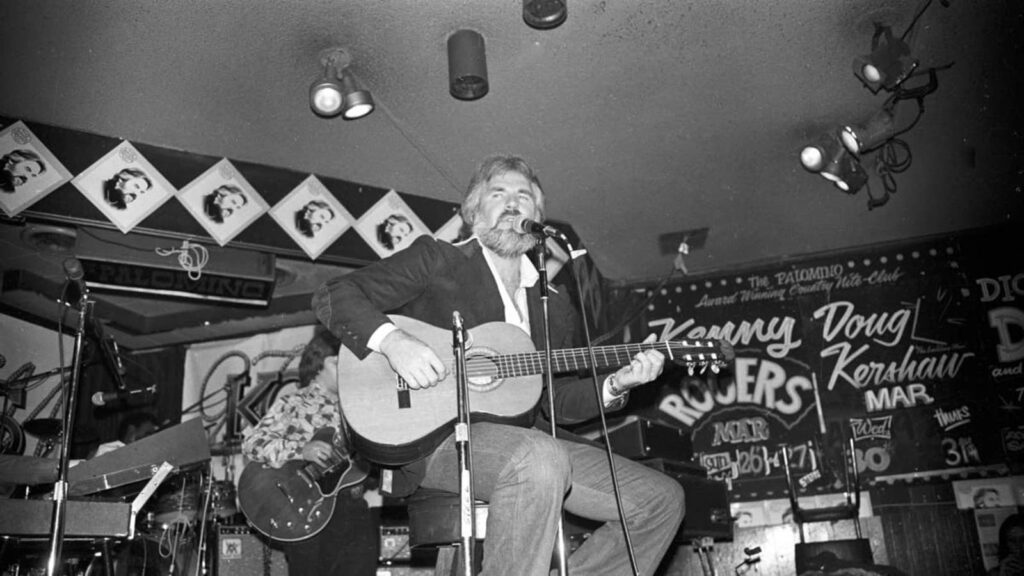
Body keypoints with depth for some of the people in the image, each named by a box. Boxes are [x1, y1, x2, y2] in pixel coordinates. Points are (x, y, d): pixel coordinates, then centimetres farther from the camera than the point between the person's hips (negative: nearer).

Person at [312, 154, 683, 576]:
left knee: (662, 498, -3)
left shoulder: (555, 303, 20)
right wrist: (390, 339, -21)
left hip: (528, 443, 6)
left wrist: (614, 386, 1)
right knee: (541, 458, -37)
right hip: (434, 436, -6)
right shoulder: (434, 260, 5)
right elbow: (331, 295, -3)